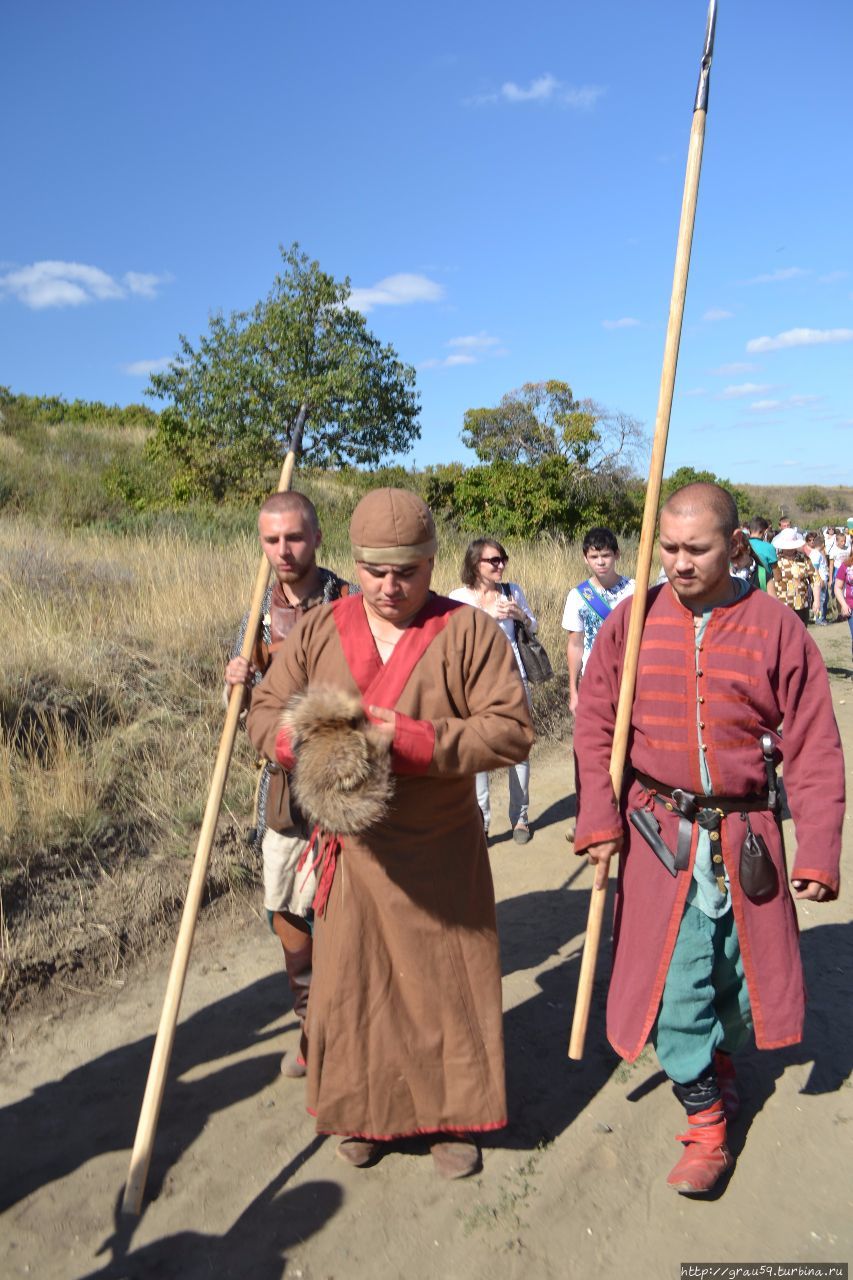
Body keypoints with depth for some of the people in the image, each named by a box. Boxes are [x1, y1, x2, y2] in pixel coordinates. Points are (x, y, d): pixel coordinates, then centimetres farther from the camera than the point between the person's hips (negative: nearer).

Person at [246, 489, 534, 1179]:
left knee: (449, 984, 11)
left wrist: (416, 739, -25)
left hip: (441, 851, -2)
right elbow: (265, 712, 4)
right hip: (351, 846, 3)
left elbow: (512, 729, -14)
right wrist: (306, 740, -19)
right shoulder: (318, 630, 1)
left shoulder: (470, 631, -8)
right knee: (351, 985, 14)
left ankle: (454, 1117, 36)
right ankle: (364, 1114, 39)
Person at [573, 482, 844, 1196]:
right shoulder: (631, 622, -3)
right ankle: (706, 1120, 26)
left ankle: (718, 1053, 50)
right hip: (659, 835, 0)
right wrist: (599, 821, -7)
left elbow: (815, 749, -3)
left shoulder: (776, 629, -5)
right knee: (672, 978, 2)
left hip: (746, 837, 1)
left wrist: (818, 853, -6)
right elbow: (595, 729, 0)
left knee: (745, 978, 16)